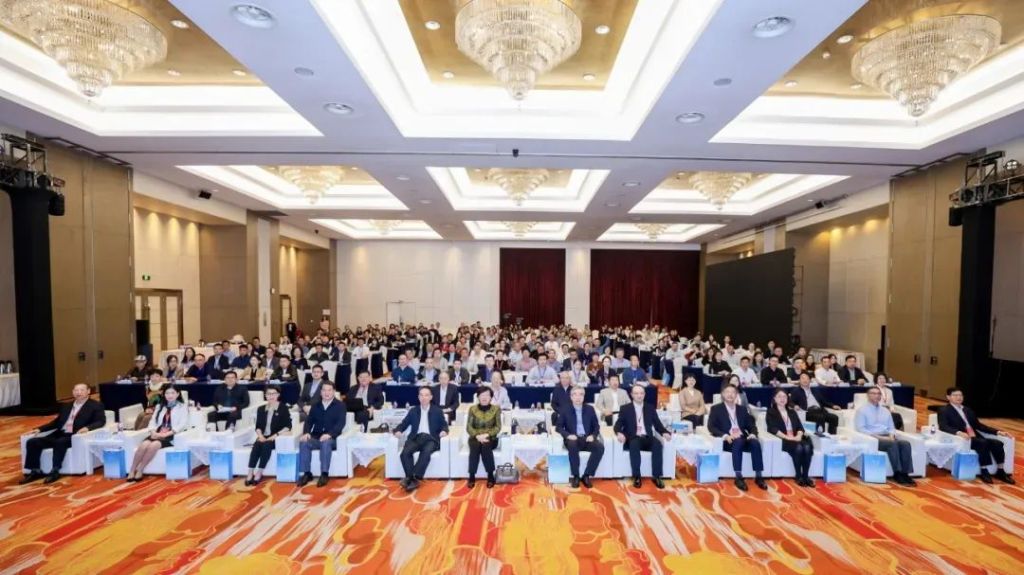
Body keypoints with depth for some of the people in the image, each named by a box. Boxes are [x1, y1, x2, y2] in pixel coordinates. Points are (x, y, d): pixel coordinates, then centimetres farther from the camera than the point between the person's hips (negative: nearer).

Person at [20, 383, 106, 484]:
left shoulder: (96, 406, 3)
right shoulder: (66, 406, 24)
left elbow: (101, 421, -8)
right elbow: (56, 422, 24)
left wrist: (87, 428, -25)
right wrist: (39, 429, 9)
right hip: (60, 434, 7)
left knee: (60, 442, -36)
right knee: (32, 442, -13)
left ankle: (55, 472, -26)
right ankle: (35, 471, -5)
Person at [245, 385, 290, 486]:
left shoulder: (283, 408, -1)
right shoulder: (261, 409, 13)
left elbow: (288, 426, -8)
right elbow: (258, 426, 9)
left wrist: (276, 435, -19)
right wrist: (260, 436, -11)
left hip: (277, 438, -3)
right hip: (264, 437, 4)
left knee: (266, 445, -31)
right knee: (256, 445, -27)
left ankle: (259, 474, -26)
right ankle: (250, 474, -27)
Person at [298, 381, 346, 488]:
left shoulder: (340, 405, 2)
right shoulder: (315, 405, 17)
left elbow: (341, 423, -8)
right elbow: (309, 421, 10)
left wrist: (329, 434, -25)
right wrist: (306, 433, -12)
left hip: (331, 438, -4)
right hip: (316, 437, 4)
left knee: (325, 443, -37)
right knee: (303, 443, -27)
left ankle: (324, 474, -29)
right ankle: (307, 473, -18)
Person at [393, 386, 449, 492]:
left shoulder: (437, 411, 13)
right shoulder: (413, 411, 18)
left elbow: (444, 425, 10)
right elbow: (404, 424, 15)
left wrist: (444, 431, -13)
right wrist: (398, 430, -7)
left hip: (430, 438, -2)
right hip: (416, 438, 2)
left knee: (426, 452, -35)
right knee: (405, 452, -29)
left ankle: (413, 478, -34)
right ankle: (412, 478, -29)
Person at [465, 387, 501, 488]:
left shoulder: (496, 409, 2)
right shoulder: (472, 409, 3)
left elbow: (498, 427, -3)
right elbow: (468, 427, -2)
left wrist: (487, 435, -19)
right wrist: (477, 436, -19)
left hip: (490, 438, -1)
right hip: (475, 438, 1)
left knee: (485, 445, -34)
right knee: (475, 446, -33)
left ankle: (490, 476, -21)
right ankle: (472, 476, -23)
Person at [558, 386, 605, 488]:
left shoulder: (590, 409, 10)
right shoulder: (565, 410, 4)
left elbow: (596, 426, 11)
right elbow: (559, 427, 2)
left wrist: (593, 435, -10)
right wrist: (568, 435, -17)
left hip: (587, 438, 2)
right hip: (573, 439, -2)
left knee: (600, 447, -28)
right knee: (572, 446, -37)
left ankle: (586, 476, -17)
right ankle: (575, 476, -20)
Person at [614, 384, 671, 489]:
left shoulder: (650, 408, 15)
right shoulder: (625, 408, 8)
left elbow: (657, 424, 12)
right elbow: (618, 425, 0)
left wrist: (665, 432, -10)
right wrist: (619, 433, -23)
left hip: (647, 438, 2)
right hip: (633, 439, -2)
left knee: (658, 444, -30)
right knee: (634, 444, -36)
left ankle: (656, 476, -20)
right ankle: (636, 477, -26)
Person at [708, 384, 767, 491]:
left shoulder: (742, 409, 21)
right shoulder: (716, 408, 7)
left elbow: (751, 426, 15)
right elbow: (711, 427, -3)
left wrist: (753, 434, -9)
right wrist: (725, 436, -20)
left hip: (743, 439, 4)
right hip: (727, 441, -4)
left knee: (756, 443, -28)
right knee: (738, 442, -36)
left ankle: (758, 477, -22)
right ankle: (739, 477, -32)